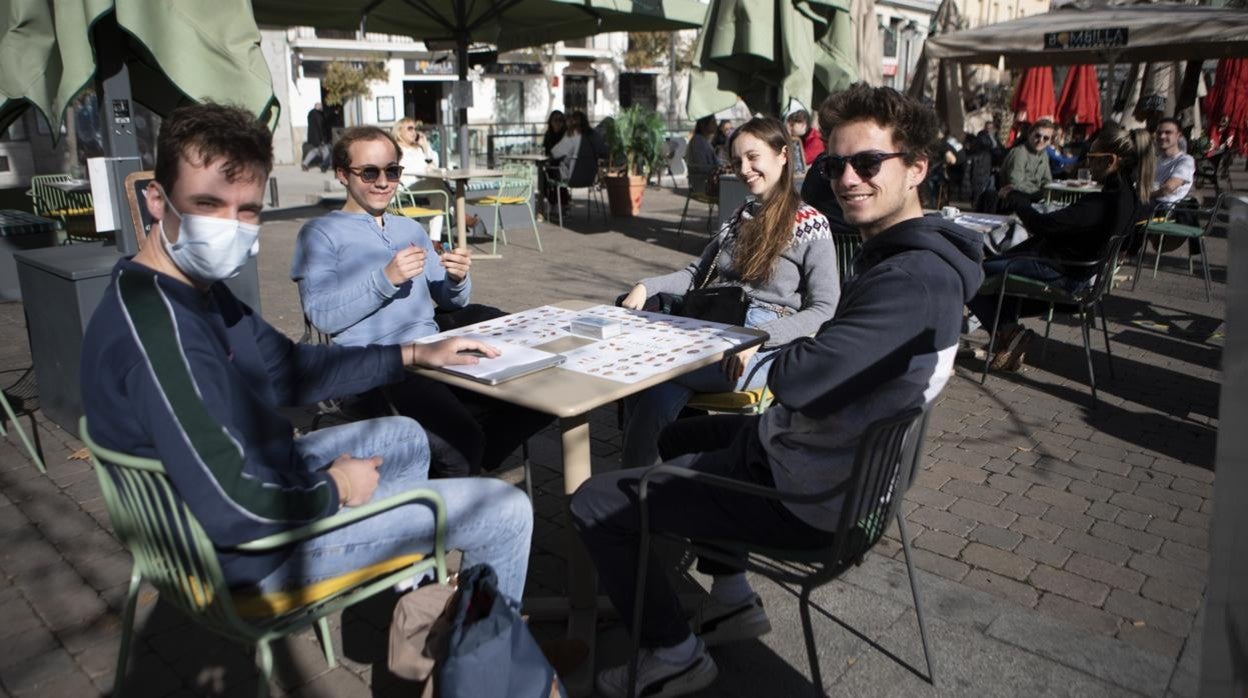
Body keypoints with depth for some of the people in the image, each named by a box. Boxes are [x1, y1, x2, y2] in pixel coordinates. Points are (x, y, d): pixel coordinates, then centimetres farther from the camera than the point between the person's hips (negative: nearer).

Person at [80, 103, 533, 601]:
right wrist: (334, 489, -16)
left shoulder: (197, 287, -1)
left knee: (405, 436, 30)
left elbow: (290, 369, 11)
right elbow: (233, 510, -35)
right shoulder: (158, 327, -33)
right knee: (507, 512, -5)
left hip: (263, 476, 10)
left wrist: (413, 354, 8)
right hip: (257, 552, -10)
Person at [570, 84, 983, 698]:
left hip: (809, 494, -10)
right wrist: (799, 359, -4)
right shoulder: (907, 255, 5)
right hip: (845, 462, 11)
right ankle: (732, 601, 31)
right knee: (679, 437, 32)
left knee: (594, 503, -6)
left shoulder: (915, 278, -28)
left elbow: (801, 380, -33)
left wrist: (785, 358, -12)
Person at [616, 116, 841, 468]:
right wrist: (646, 287, 5)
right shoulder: (740, 216, 24)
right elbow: (696, 272, 25)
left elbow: (823, 310, -6)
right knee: (662, 394, -29)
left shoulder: (810, 224, 2)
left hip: (767, 346, -5)